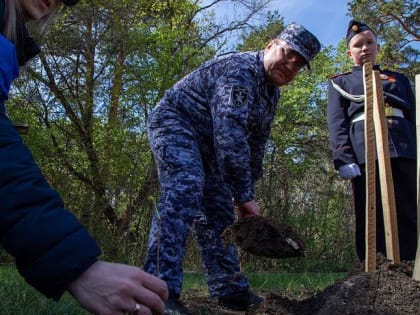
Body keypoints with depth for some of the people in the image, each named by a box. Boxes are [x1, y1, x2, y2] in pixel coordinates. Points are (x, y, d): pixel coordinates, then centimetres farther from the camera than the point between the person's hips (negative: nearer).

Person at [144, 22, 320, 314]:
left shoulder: (272, 92, 8)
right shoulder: (240, 71, -24)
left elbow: (255, 143, 14)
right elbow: (230, 135, -34)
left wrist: (248, 188, 12)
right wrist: (245, 195, -33)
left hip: (206, 144, 10)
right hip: (175, 123, -10)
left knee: (219, 210, 5)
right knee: (184, 191, -30)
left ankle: (229, 289, 12)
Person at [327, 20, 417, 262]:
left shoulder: (399, 79, 28)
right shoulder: (340, 83, 20)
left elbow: (415, 118, 21)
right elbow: (337, 124, 6)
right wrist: (343, 159, -9)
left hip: (405, 151, 3)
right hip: (365, 153, -3)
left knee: (409, 218, -3)